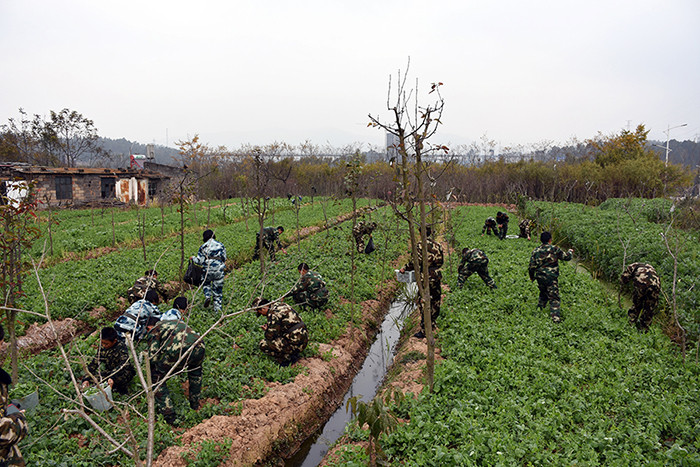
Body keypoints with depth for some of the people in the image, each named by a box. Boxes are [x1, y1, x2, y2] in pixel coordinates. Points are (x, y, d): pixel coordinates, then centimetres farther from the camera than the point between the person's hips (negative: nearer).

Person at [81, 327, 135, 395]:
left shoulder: (121, 347, -23)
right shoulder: (101, 348, -7)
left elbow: (123, 364, -37)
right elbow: (93, 364, -5)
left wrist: (112, 377, -50)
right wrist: (86, 379, -19)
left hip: (124, 371, -6)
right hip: (109, 371, 6)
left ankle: (122, 387, -8)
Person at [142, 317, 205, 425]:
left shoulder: (153, 331, 21)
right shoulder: (177, 322, 39)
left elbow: (153, 358, 13)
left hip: (178, 351, -5)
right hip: (199, 346, 6)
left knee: (157, 378, 19)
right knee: (196, 370, 39)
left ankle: (168, 415, 15)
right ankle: (194, 405, 44)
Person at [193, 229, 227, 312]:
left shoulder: (203, 247, -2)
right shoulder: (220, 245, 3)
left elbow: (199, 261, -2)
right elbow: (224, 258, 7)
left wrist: (193, 258, 16)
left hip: (208, 269, -1)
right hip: (219, 269, 1)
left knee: (206, 283, 24)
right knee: (218, 288, 9)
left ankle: (207, 296, -4)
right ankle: (217, 308, 9)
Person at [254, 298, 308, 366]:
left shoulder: (273, 313, -14)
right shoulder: (280, 304, 14)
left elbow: (271, 335, -14)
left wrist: (266, 331, 8)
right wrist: (268, 326, 21)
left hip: (295, 344, -9)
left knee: (263, 344, -7)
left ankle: (287, 359, 0)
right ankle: (294, 355, 19)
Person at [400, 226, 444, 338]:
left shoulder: (421, 245, -11)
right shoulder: (437, 245, 8)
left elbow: (417, 262, -17)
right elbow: (441, 261, 15)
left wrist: (405, 268, -5)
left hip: (426, 277, -6)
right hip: (437, 275, 6)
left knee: (425, 303, -3)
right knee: (435, 301, 18)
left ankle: (424, 331, -1)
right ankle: (433, 325, 32)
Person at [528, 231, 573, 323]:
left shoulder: (536, 251, 2)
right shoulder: (555, 249, -6)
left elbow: (532, 266, 3)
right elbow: (566, 257, 6)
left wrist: (532, 276, 18)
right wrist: (570, 252, 29)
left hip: (540, 277, 4)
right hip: (552, 277, -4)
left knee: (543, 294, 27)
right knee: (554, 298, -2)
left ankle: (539, 307, 35)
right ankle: (555, 317, -11)